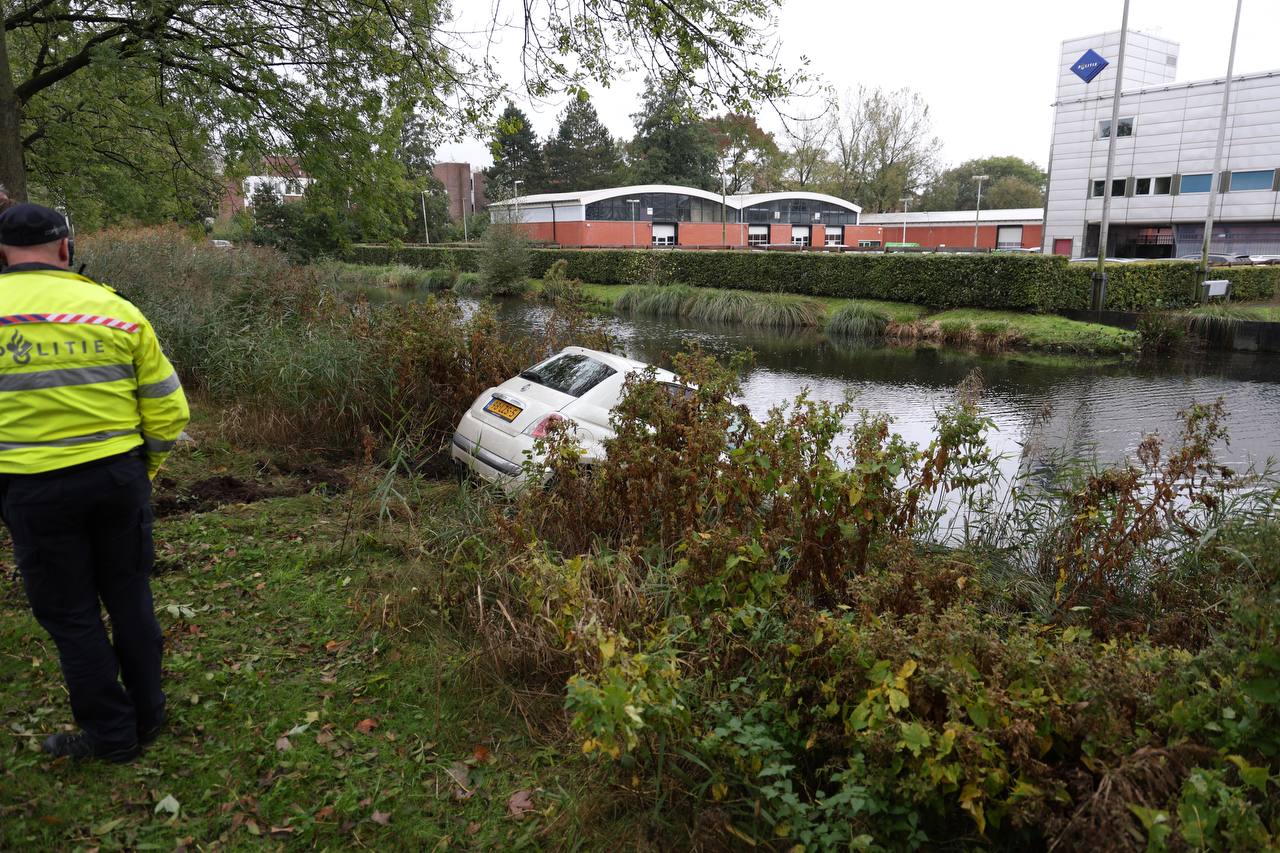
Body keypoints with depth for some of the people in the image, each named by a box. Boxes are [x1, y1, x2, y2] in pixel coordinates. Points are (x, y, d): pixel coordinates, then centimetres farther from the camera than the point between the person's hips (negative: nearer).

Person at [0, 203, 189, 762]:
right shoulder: (116, 310, -3)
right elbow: (167, 408, -1)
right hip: (120, 477, 2)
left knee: (70, 615, 12)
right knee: (130, 599, 17)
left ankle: (111, 734, 22)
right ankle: (146, 717, 30)